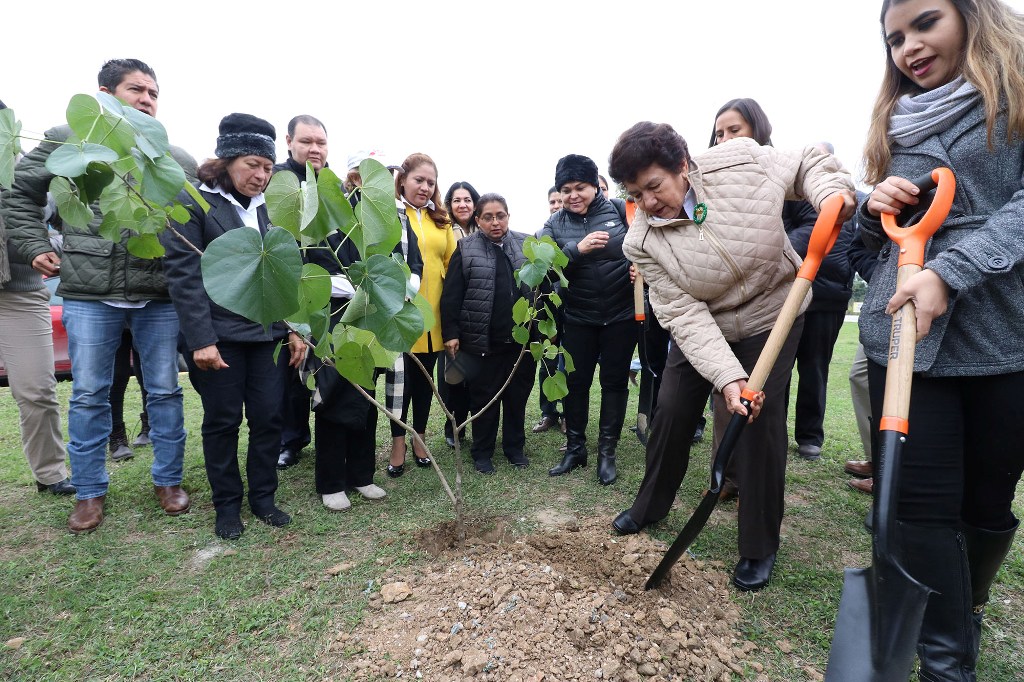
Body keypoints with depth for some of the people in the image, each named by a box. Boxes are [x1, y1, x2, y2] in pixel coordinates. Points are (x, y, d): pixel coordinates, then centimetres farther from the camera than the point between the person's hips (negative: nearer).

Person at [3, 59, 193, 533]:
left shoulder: (178, 161, 10)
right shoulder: (67, 143, 7)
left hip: (160, 297, 1)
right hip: (89, 296, 0)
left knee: (165, 391, 6)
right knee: (89, 395, 7)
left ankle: (168, 481, 22)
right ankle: (90, 493, 23)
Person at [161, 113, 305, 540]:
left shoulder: (269, 207, 12)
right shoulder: (192, 203, -2)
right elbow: (184, 275, -9)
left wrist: (295, 327, 4)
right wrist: (200, 340, -15)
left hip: (269, 333, 4)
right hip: (219, 335, -4)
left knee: (269, 418, 7)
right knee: (223, 422, 8)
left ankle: (263, 497, 24)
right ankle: (227, 505, 24)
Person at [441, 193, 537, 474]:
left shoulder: (527, 245, 8)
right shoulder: (466, 250, -1)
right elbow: (451, 296, -3)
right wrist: (451, 333, -8)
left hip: (522, 338, 3)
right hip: (482, 341, -2)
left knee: (518, 395, 13)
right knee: (483, 397, 8)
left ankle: (515, 446, 30)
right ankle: (482, 452, 24)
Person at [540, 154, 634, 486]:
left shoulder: (619, 210, -5)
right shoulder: (555, 224, 0)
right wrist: (577, 249, -28)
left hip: (621, 314, -1)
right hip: (578, 318, 2)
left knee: (615, 381, 8)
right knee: (576, 382, 9)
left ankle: (607, 451, 23)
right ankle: (575, 447, 27)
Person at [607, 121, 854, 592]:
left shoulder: (741, 161, -20)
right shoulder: (642, 242, -19)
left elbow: (808, 164, -1)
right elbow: (685, 316, -24)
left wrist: (831, 190, -24)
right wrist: (727, 376, -34)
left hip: (772, 315, -1)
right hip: (701, 327, 2)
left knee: (759, 420, -8)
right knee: (672, 411, 3)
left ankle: (761, 546, 12)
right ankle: (650, 506, 30)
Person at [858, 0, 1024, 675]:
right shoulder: (895, 121, 16)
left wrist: (950, 272, -23)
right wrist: (875, 207, -2)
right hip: (901, 332, 3)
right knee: (923, 503, -1)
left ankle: (967, 611, 37)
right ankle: (947, 663, 13)